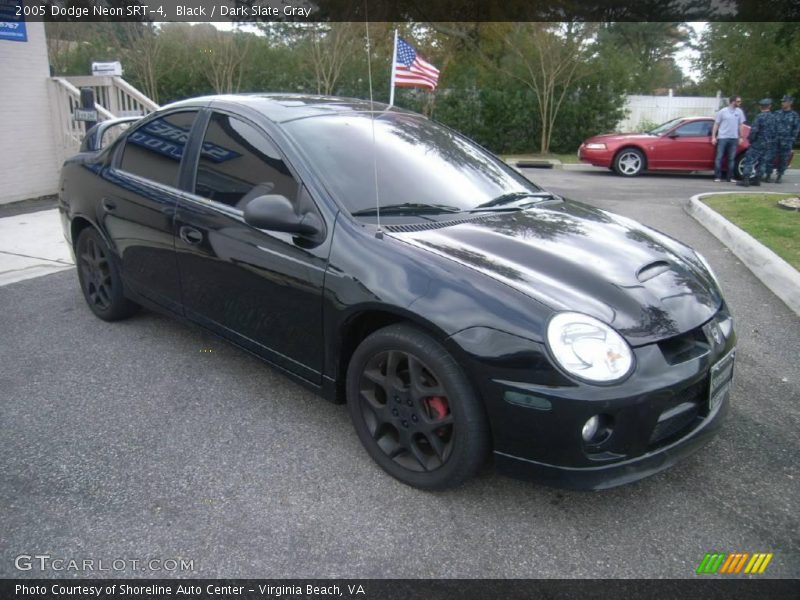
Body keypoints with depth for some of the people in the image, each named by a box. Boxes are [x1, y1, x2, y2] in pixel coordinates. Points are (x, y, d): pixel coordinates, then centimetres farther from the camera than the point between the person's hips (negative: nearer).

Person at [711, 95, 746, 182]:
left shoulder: (739, 112, 6)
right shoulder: (722, 111, -2)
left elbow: (741, 125, 11)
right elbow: (716, 124, 2)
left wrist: (741, 137, 6)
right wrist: (713, 137, -4)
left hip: (734, 138, 3)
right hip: (722, 138, -3)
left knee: (732, 158, 5)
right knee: (719, 157, -3)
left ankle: (730, 177, 9)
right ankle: (717, 177, 2)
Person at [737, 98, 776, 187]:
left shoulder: (759, 117, -12)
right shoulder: (774, 117, 7)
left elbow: (754, 130, -18)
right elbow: (776, 131, 9)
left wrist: (750, 139, -3)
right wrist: (772, 141, 17)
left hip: (758, 144, -6)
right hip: (769, 145, 6)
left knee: (749, 161, -4)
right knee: (762, 163, 12)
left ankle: (745, 180, -11)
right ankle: (757, 180, 14)